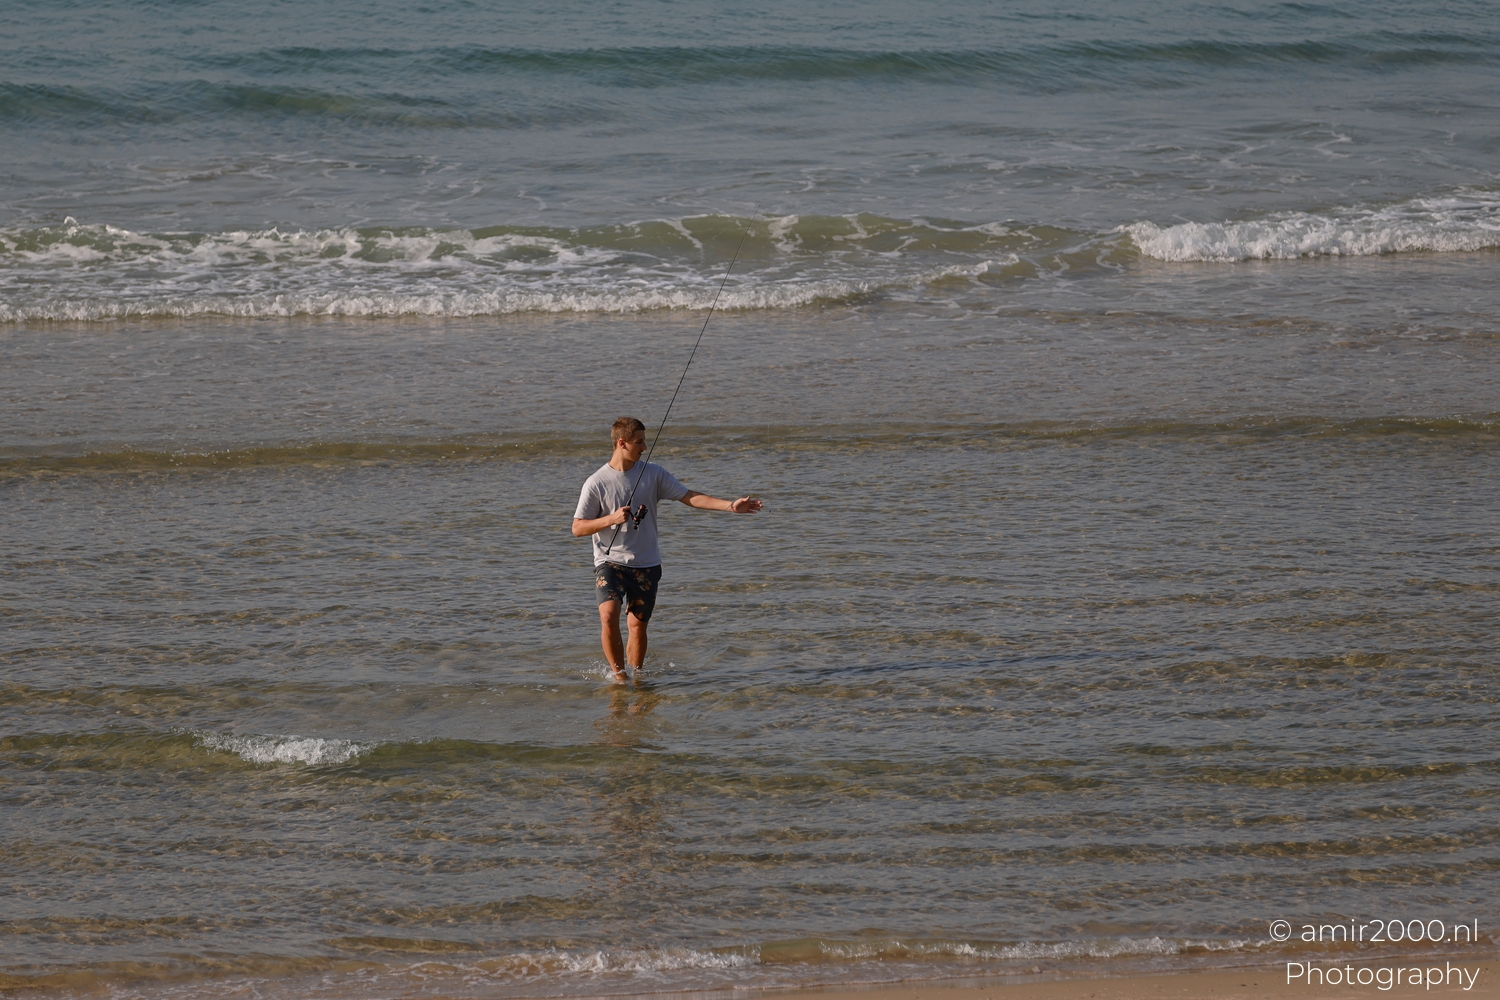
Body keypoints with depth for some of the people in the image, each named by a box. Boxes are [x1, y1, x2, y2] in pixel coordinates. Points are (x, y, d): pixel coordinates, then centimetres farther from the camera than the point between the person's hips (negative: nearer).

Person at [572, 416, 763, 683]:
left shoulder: (654, 475, 2)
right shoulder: (596, 483, -7)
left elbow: (689, 497, 0)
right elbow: (577, 528, -4)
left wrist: (730, 506, -11)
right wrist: (611, 519, -20)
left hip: (646, 565, 3)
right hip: (610, 562, -3)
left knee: (638, 625, 6)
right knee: (608, 616, -22)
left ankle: (637, 677, 22)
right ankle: (618, 673, -8)